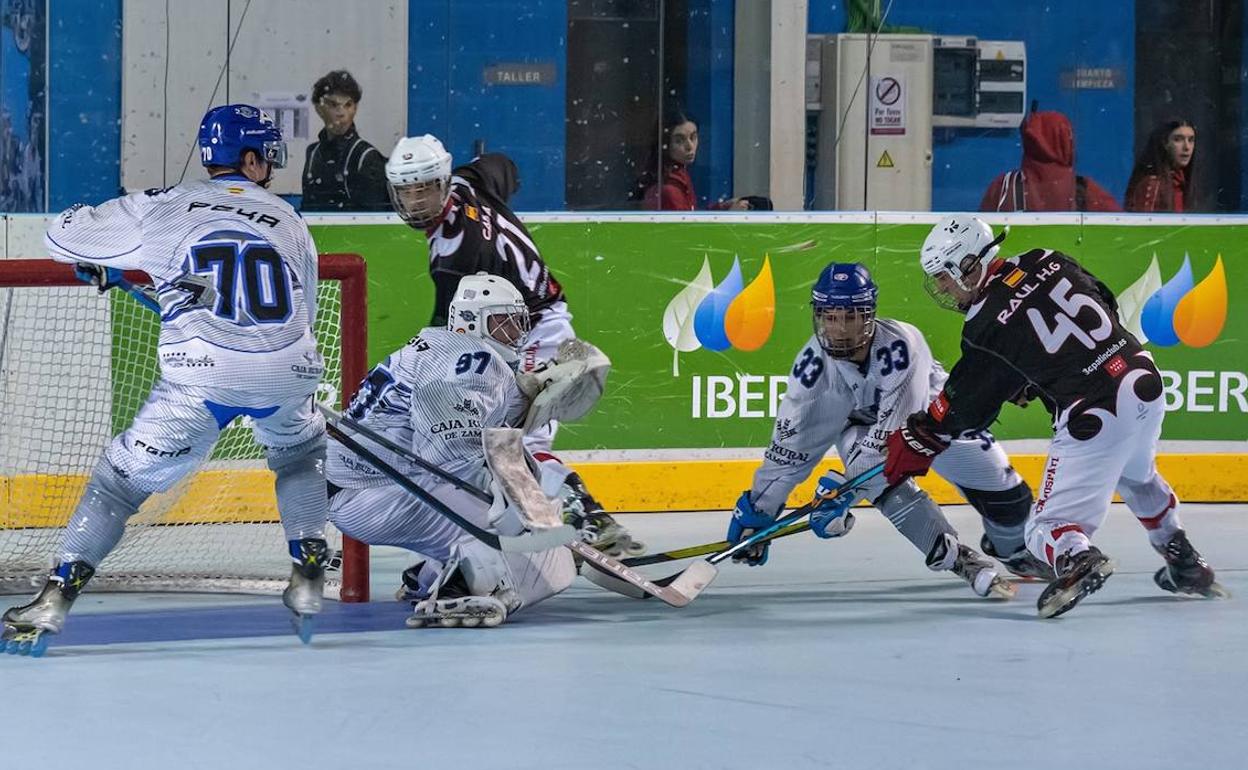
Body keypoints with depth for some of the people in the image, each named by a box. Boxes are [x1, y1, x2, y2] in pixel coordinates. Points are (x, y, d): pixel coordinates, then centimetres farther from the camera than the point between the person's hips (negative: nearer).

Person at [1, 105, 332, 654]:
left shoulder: (165, 208, 10)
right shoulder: (288, 222, 19)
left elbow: (63, 234, 17)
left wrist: (97, 265, 39)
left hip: (200, 381, -2)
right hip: (287, 376, 2)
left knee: (122, 479, 9)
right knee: (302, 456, 33)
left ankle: (55, 598, -1)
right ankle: (308, 578, 23)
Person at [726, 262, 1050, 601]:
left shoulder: (901, 346, -41)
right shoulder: (814, 363, -30)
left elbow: (890, 433, -43)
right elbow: (790, 444, -24)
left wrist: (846, 491, -47)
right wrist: (757, 509, -27)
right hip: (861, 424, 2)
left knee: (1005, 493, -4)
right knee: (886, 484, -29)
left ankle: (1014, 550, 30)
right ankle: (958, 560, -12)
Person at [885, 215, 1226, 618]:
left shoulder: (987, 326, -8)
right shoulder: (1045, 263, 7)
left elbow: (963, 404, 1)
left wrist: (915, 440, 15)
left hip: (1095, 416, -7)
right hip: (1145, 379, 8)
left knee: (1050, 526, -2)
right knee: (1138, 477, 38)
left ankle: (1077, 559, -34)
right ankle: (1186, 566, 43)